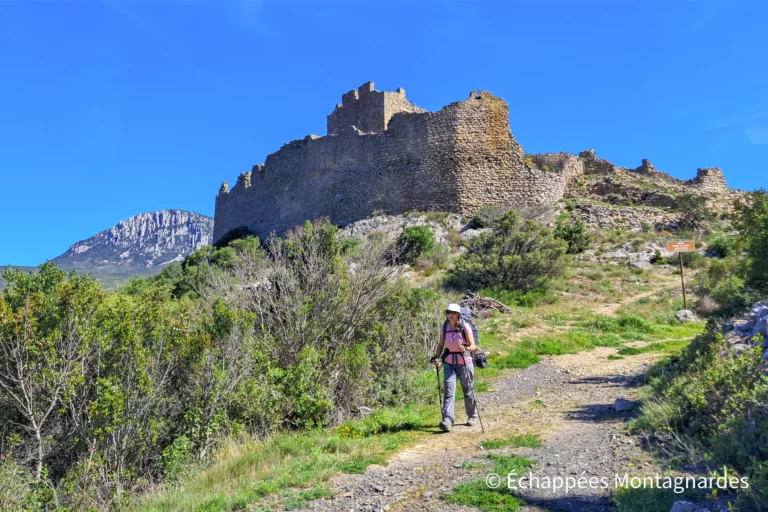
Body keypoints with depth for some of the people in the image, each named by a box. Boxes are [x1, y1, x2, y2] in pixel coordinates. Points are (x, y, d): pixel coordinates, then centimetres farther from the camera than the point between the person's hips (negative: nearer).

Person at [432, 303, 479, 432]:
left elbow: (473, 346, -13)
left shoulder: (465, 327, -12)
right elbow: (441, 345, 11)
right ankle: (447, 421, -19)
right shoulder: (444, 328, -2)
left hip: (464, 363, -2)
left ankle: (472, 416, 35)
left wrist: (465, 348, -33)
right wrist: (437, 358, -3)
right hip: (449, 363, 2)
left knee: (468, 392, 12)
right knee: (449, 391, -12)